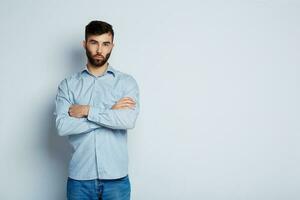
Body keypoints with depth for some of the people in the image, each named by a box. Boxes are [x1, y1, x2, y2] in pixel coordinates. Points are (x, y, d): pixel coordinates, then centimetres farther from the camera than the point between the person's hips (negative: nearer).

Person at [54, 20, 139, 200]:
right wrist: (111, 112, -12)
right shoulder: (68, 84, 2)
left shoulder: (127, 82, 0)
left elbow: (128, 121, -15)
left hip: (116, 177, 0)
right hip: (79, 177, 1)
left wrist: (87, 111, -12)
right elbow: (62, 126, -12)